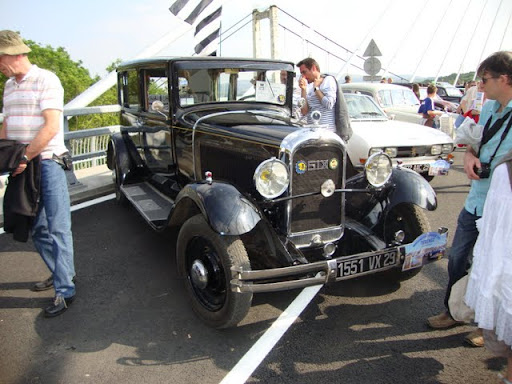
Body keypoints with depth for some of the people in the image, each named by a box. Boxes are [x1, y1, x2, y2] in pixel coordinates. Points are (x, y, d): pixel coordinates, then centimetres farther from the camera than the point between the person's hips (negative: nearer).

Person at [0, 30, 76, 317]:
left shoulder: (46, 80, -8)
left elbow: (51, 127, -16)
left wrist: (25, 157, -17)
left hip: (48, 163, -8)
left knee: (58, 228, -5)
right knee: (37, 228, 13)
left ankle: (65, 291, 2)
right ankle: (61, 273, 29)